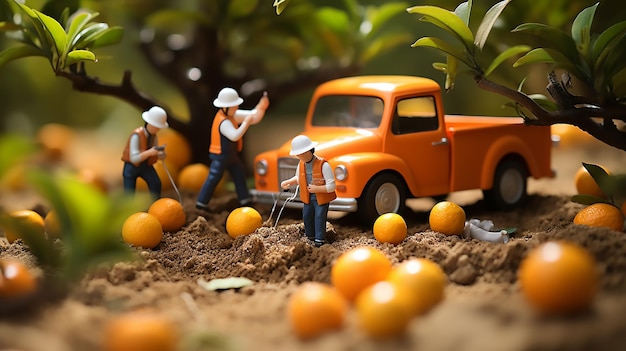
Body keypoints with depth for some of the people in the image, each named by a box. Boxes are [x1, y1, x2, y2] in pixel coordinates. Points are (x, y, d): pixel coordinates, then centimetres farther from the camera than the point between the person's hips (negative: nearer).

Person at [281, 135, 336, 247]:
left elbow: (331, 187, -22)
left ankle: (320, 239, 13)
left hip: (322, 198, -6)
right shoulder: (301, 164, -5)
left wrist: (316, 188, -26)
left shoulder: (323, 165, -24)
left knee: (319, 218, -3)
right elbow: (298, 178, 15)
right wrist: (288, 182, -3)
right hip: (308, 198, 6)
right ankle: (311, 237, 33)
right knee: (307, 217, 14)